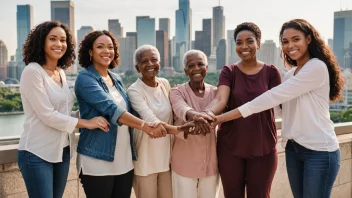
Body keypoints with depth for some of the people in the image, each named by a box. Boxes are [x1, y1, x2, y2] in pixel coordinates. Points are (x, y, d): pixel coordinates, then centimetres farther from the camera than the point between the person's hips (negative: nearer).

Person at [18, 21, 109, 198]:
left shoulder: (61, 73, 10)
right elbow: (47, 115, -18)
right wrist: (85, 123, -14)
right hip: (37, 153, -7)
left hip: (62, 151, 7)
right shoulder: (32, 72, -13)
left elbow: (63, 110, 10)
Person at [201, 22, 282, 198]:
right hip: (230, 147, 0)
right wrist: (208, 112, -37)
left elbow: (280, 104, -2)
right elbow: (220, 99, -17)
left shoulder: (270, 72, 3)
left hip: (263, 148, 0)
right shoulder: (228, 71, 0)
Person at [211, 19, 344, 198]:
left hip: (319, 150, -8)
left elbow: (275, 96, -22)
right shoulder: (291, 74, 13)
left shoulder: (317, 67, -14)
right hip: (293, 148, 8)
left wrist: (224, 117, -24)